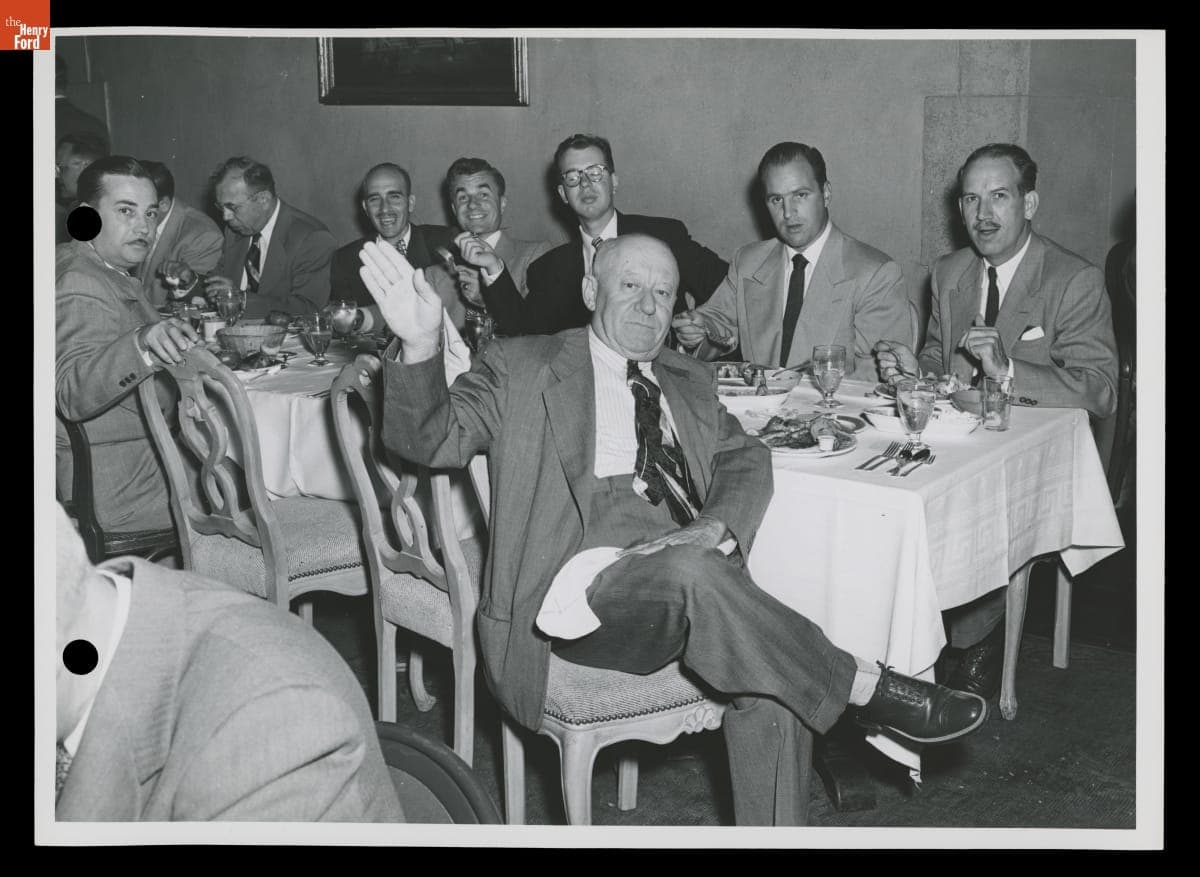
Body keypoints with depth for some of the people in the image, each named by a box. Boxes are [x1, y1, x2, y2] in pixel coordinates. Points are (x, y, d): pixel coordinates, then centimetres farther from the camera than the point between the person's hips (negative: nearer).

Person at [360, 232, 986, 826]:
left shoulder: (687, 380, 25)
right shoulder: (522, 367, 10)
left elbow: (745, 459, 14)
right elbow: (431, 440, -1)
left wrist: (712, 528, -9)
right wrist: (421, 344, -22)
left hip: (691, 573, 5)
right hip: (581, 594, -4)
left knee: (767, 676, -26)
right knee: (691, 574, -34)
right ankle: (866, 687, -19)